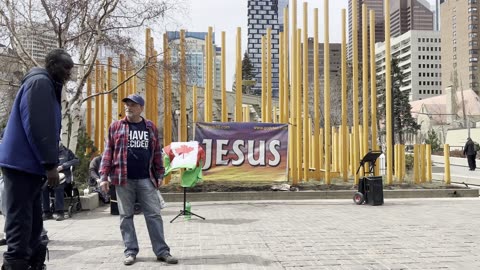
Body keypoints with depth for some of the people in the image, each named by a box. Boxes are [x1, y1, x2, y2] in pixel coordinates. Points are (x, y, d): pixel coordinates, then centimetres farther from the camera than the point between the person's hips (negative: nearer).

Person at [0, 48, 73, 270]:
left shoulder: (47, 86, 22)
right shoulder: (40, 82, -9)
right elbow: (38, 127, -20)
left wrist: (47, 164, 20)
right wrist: (50, 164, -20)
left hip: (28, 164, 10)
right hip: (22, 164, -10)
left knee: (31, 222, 13)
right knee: (21, 222, -8)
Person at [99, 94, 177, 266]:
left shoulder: (150, 127, 9)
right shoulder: (116, 127, 5)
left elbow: (156, 153, 12)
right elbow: (108, 152, 3)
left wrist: (160, 175, 9)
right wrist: (104, 176, -3)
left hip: (146, 179, 1)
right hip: (123, 180, 0)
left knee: (154, 215, 1)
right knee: (126, 216, 6)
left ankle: (162, 251, 7)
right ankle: (130, 251, 16)